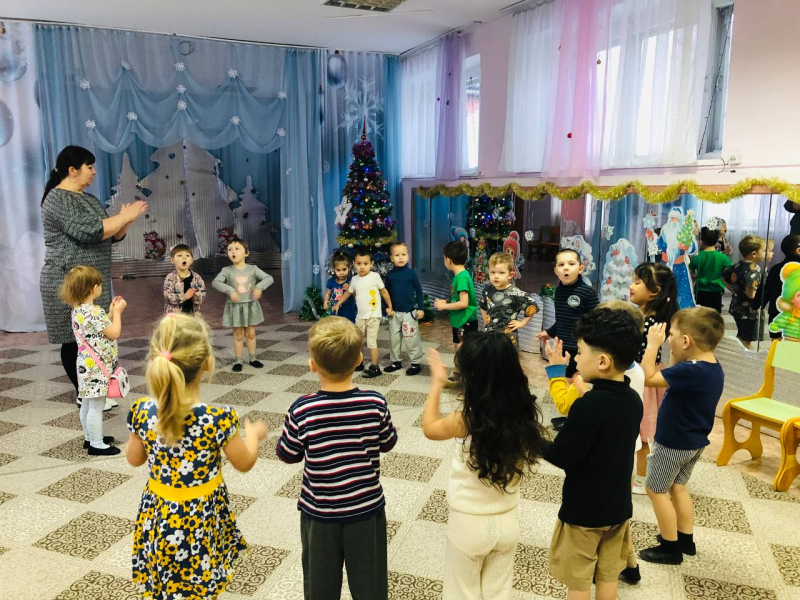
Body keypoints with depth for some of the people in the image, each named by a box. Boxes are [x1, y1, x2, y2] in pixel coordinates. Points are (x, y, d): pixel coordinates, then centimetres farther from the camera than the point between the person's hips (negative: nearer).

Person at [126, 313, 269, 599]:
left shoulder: (142, 412, -17)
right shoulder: (218, 418, -28)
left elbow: (134, 459, 3)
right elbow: (245, 463, -10)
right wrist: (253, 433, 9)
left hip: (159, 516, 3)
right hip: (200, 520, -3)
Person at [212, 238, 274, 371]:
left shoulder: (253, 269, -5)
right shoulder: (227, 270, -7)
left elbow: (269, 278, -8)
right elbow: (215, 282, -18)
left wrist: (259, 287, -25)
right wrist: (230, 290, -29)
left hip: (251, 306, 1)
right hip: (235, 307, -1)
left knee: (251, 334, 11)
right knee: (238, 335, 7)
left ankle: (252, 359, 25)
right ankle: (238, 361, 17)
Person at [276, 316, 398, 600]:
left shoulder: (302, 411, -22)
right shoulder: (375, 404, -19)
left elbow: (287, 455, -6)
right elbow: (387, 443, -2)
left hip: (319, 513, 0)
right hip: (366, 510, 1)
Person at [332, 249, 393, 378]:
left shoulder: (375, 276, -11)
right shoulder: (355, 279, 3)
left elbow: (384, 291, -2)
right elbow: (349, 292, 20)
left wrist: (389, 307, 1)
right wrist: (338, 303, 23)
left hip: (373, 316, -6)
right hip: (360, 316, 6)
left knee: (371, 342, -5)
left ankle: (374, 367, 7)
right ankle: (358, 363, 31)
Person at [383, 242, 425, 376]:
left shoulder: (411, 273, -8)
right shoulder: (390, 274, 0)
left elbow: (419, 291, -3)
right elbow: (386, 293, 10)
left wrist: (421, 308, -5)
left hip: (409, 312, -4)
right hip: (394, 312, 4)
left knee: (411, 339, 0)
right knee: (394, 338, 12)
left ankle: (415, 363, 11)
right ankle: (395, 362, 26)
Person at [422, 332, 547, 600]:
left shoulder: (467, 421, -27)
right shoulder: (525, 415, -15)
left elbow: (429, 428, -7)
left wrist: (437, 382, 5)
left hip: (469, 524, -4)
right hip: (508, 520, 4)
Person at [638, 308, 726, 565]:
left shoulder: (689, 371, -32)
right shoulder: (714, 369, -2)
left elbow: (648, 377, -28)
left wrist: (653, 344, -21)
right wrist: (676, 360, -3)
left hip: (673, 443, -9)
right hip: (695, 442, 9)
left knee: (657, 490, 8)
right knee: (677, 487, 24)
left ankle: (670, 548, 17)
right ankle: (686, 540, 34)